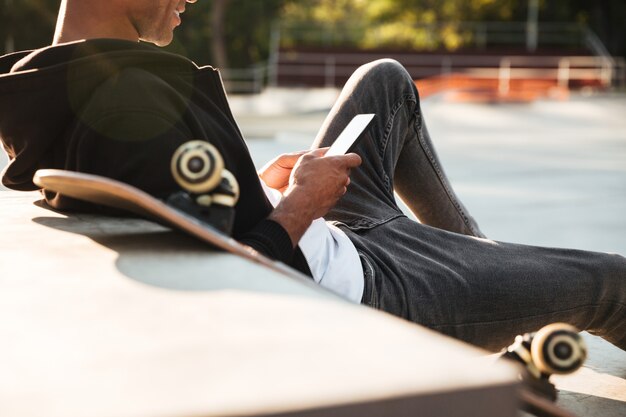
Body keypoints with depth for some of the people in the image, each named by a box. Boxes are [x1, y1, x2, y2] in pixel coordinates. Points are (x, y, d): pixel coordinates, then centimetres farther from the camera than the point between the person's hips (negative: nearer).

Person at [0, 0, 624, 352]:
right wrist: (300, 206, -20)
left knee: (388, 80, 28)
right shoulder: (135, 93, -33)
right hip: (364, 290, -9)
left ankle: (482, 253, 40)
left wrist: (256, 186, 4)